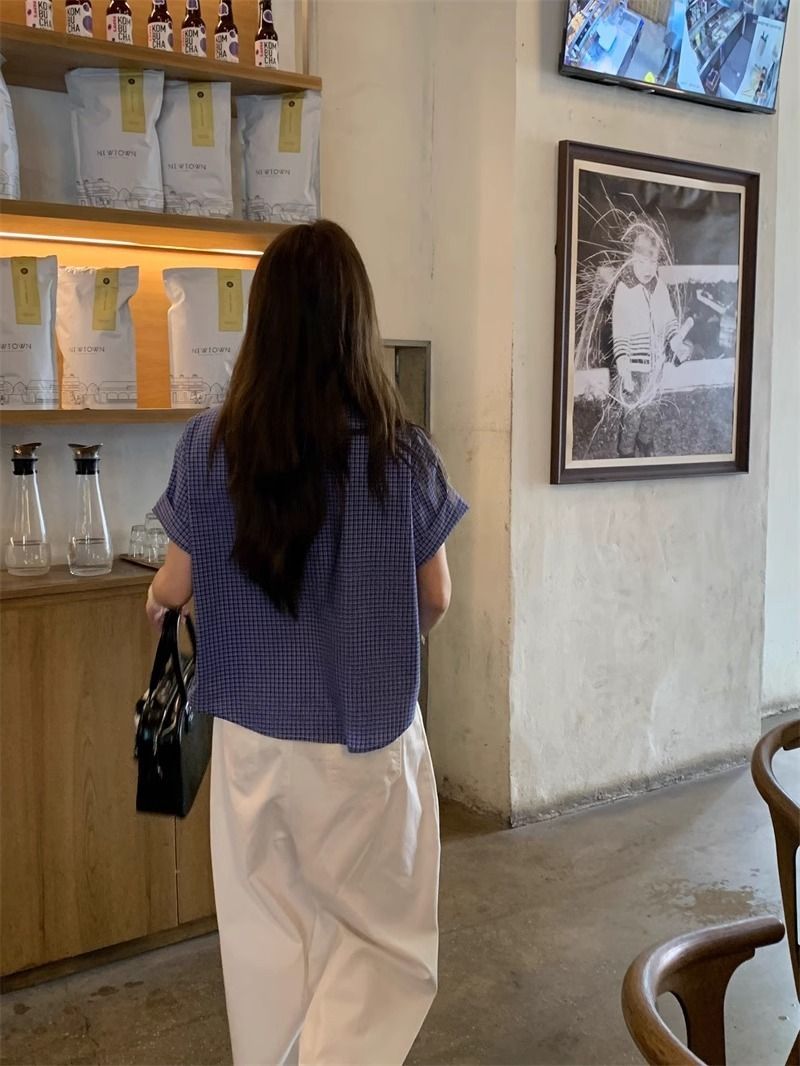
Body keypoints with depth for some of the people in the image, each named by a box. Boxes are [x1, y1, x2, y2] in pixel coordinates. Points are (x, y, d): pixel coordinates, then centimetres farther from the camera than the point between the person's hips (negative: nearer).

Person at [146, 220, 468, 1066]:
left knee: (268, 929, 20)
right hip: (371, 738, -1)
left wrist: (154, 601, 24)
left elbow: (178, 586, 0)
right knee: (377, 934, 17)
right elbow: (435, 600, -2)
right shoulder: (405, 454, -12)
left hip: (253, 734, 2)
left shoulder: (209, 446, -11)